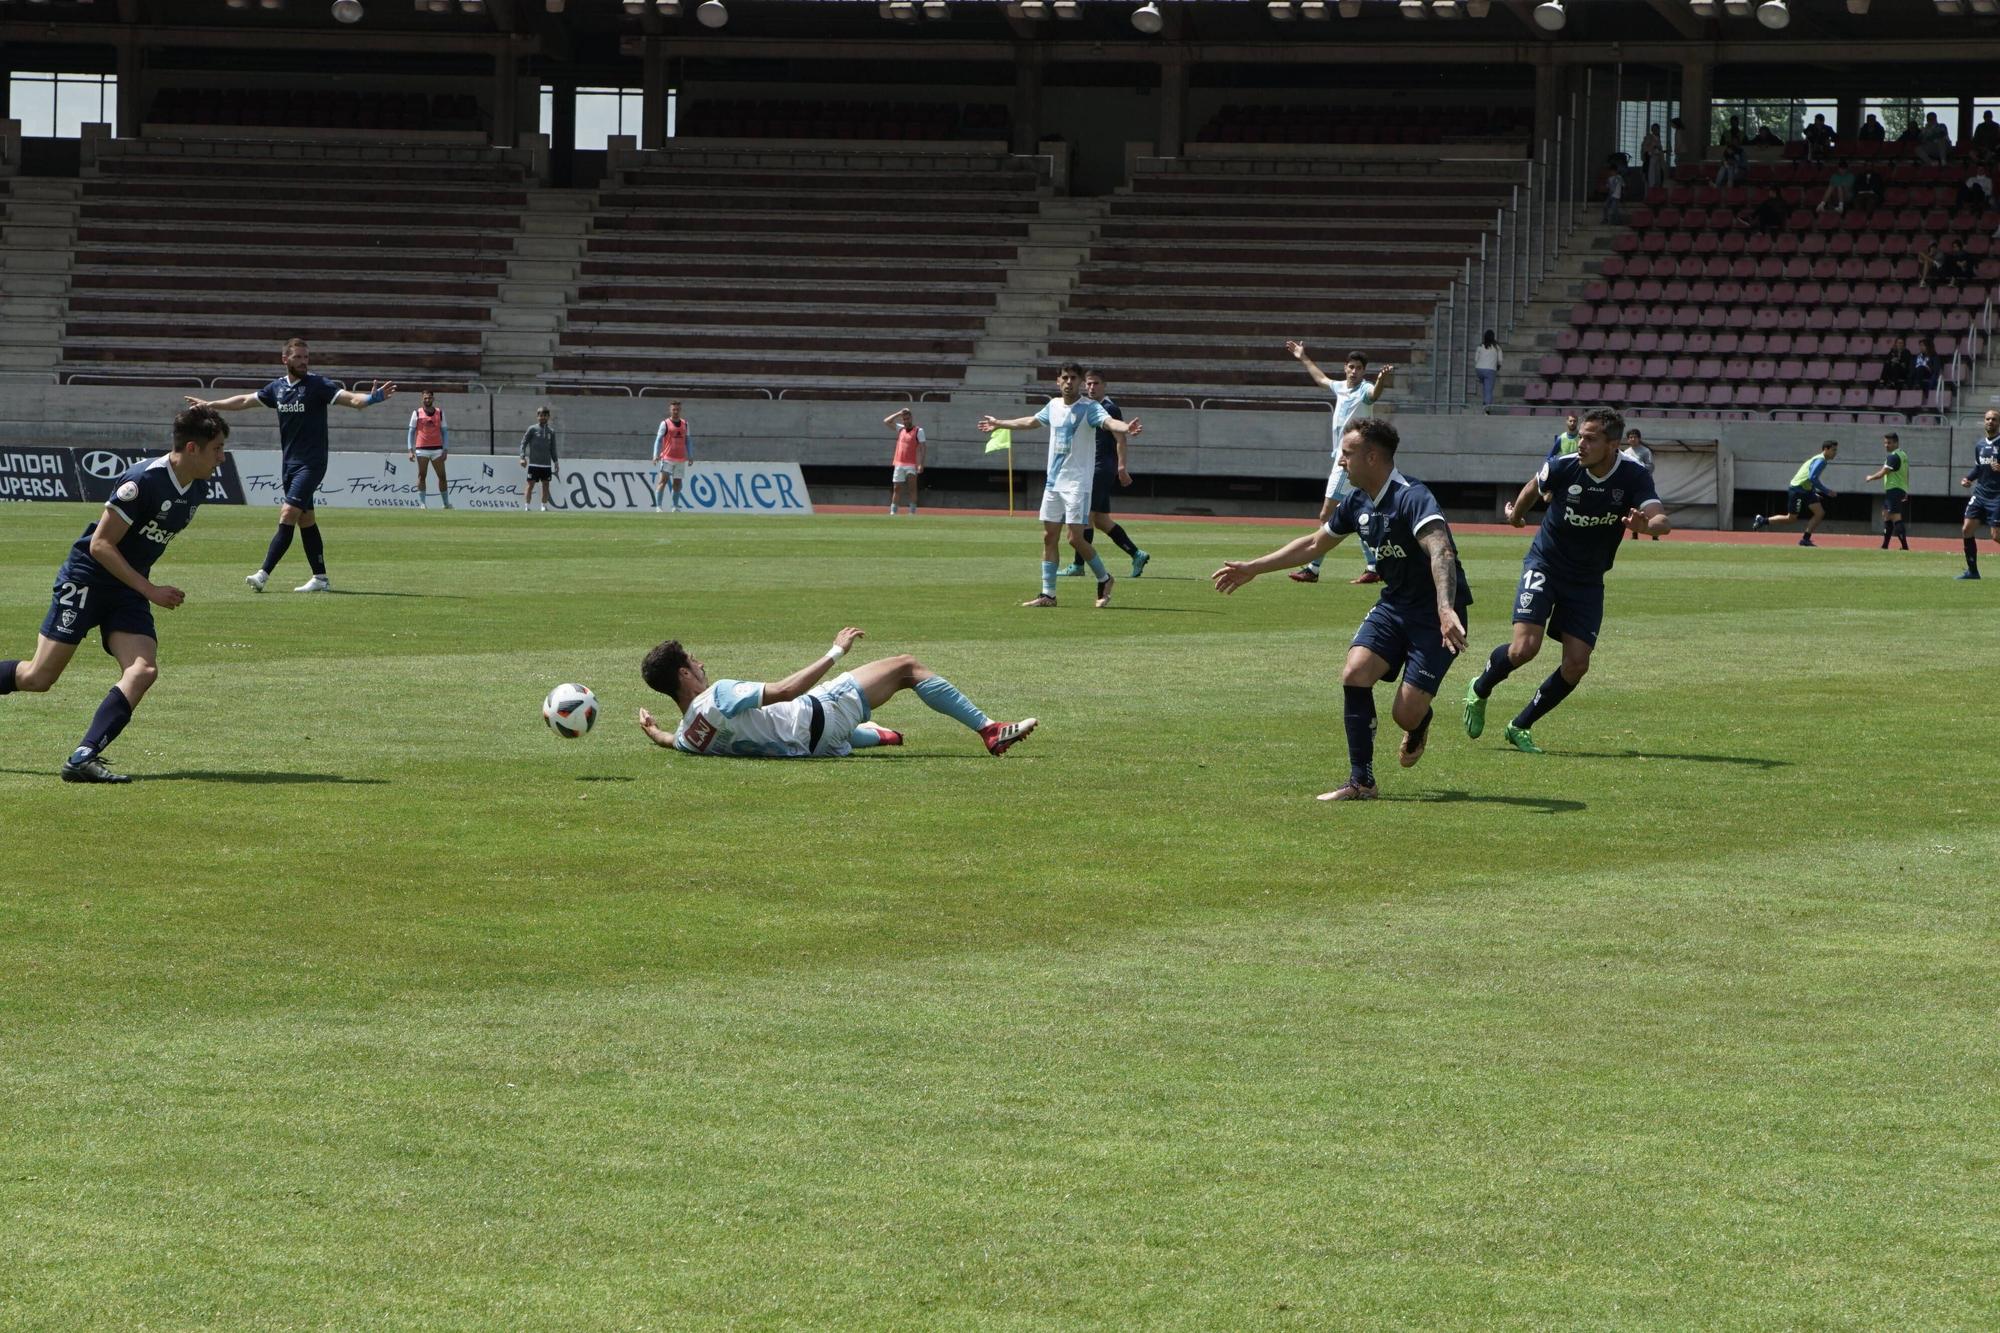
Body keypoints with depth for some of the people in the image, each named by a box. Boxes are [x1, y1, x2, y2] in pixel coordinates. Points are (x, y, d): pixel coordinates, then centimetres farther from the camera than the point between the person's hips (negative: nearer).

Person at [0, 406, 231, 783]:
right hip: (86, 579, -7)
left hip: (128, 592, 7)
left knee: (143, 670, -17)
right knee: (39, 677, -8)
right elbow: (100, 544, -20)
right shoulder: (143, 480, -22)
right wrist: (151, 591, -20)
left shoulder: (197, 490, 4)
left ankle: (83, 759, -24)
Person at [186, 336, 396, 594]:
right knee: (305, 520, 8)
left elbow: (351, 398, -21)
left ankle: (263, 574, -18)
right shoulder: (277, 388, 9)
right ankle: (320, 578, 12)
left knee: (288, 515, -15)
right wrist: (209, 405, 28)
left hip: (311, 463, -7)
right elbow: (244, 401, 22)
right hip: (289, 463, 7)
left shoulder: (318, 385, -9)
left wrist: (374, 397, -41)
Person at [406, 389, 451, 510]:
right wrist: (411, 450, -5)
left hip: (437, 449, 2)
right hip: (421, 450, -2)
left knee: (442, 476, 2)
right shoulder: (417, 413, 4)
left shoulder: (439, 413, 9)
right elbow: (411, 432, 4)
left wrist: (445, 450, 1)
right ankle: (422, 503, -2)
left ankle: (446, 503, 10)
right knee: (421, 476, -4)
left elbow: (444, 432, 10)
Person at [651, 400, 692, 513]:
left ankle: (676, 506, 19)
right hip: (667, 458, -4)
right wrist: (656, 455, -15)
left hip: (681, 459, 4)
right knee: (663, 480, -13)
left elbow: (687, 440, 18)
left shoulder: (685, 423, 13)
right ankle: (658, 506, -16)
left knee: (678, 483, 8)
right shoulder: (665, 423, 0)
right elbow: (658, 439, -4)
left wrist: (690, 456, 11)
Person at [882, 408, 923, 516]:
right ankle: (893, 511, 6)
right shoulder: (900, 429, 16)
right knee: (896, 488, 4)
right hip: (898, 464, 5)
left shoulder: (918, 431, 0)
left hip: (911, 464, -5)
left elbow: (922, 447, -6)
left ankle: (913, 511, -12)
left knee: (912, 486, -11)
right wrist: (899, 413, 11)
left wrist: (921, 464, -15)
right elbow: (886, 421, 17)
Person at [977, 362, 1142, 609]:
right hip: (1054, 482, 7)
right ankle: (1047, 594, 11)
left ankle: (1104, 579, 12)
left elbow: (1109, 421, -30)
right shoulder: (1054, 406, 10)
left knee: (1075, 538, -10)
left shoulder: (1090, 408, -10)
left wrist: (1126, 428, -52)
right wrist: (999, 424, 41)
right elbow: (1030, 421, 29)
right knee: (1049, 537, 6)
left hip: (1077, 483, -7)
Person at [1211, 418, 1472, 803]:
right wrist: (1253, 568, 23)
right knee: (1355, 673, -16)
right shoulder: (1357, 502, 3)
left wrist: (1445, 611, -55)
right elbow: (1315, 544, 20)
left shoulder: (1412, 497, -25)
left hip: (1436, 612, -7)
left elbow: (1441, 552, -40)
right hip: (1394, 604, 7)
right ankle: (1361, 782, -6)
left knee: (1406, 714, -14)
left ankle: (1420, 725, 27)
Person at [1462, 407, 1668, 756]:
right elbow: (1535, 486, 7)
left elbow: (1662, 520, -29)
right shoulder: (1563, 467, -17)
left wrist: (1647, 524, -53)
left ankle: (1521, 726, 13)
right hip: (1545, 565, -2)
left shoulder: (1634, 476, -17)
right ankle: (1480, 690, 13)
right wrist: (1516, 512, 26)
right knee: (1524, 648, -19)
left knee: (1576, 664, -7)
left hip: (1588, 580, 2)